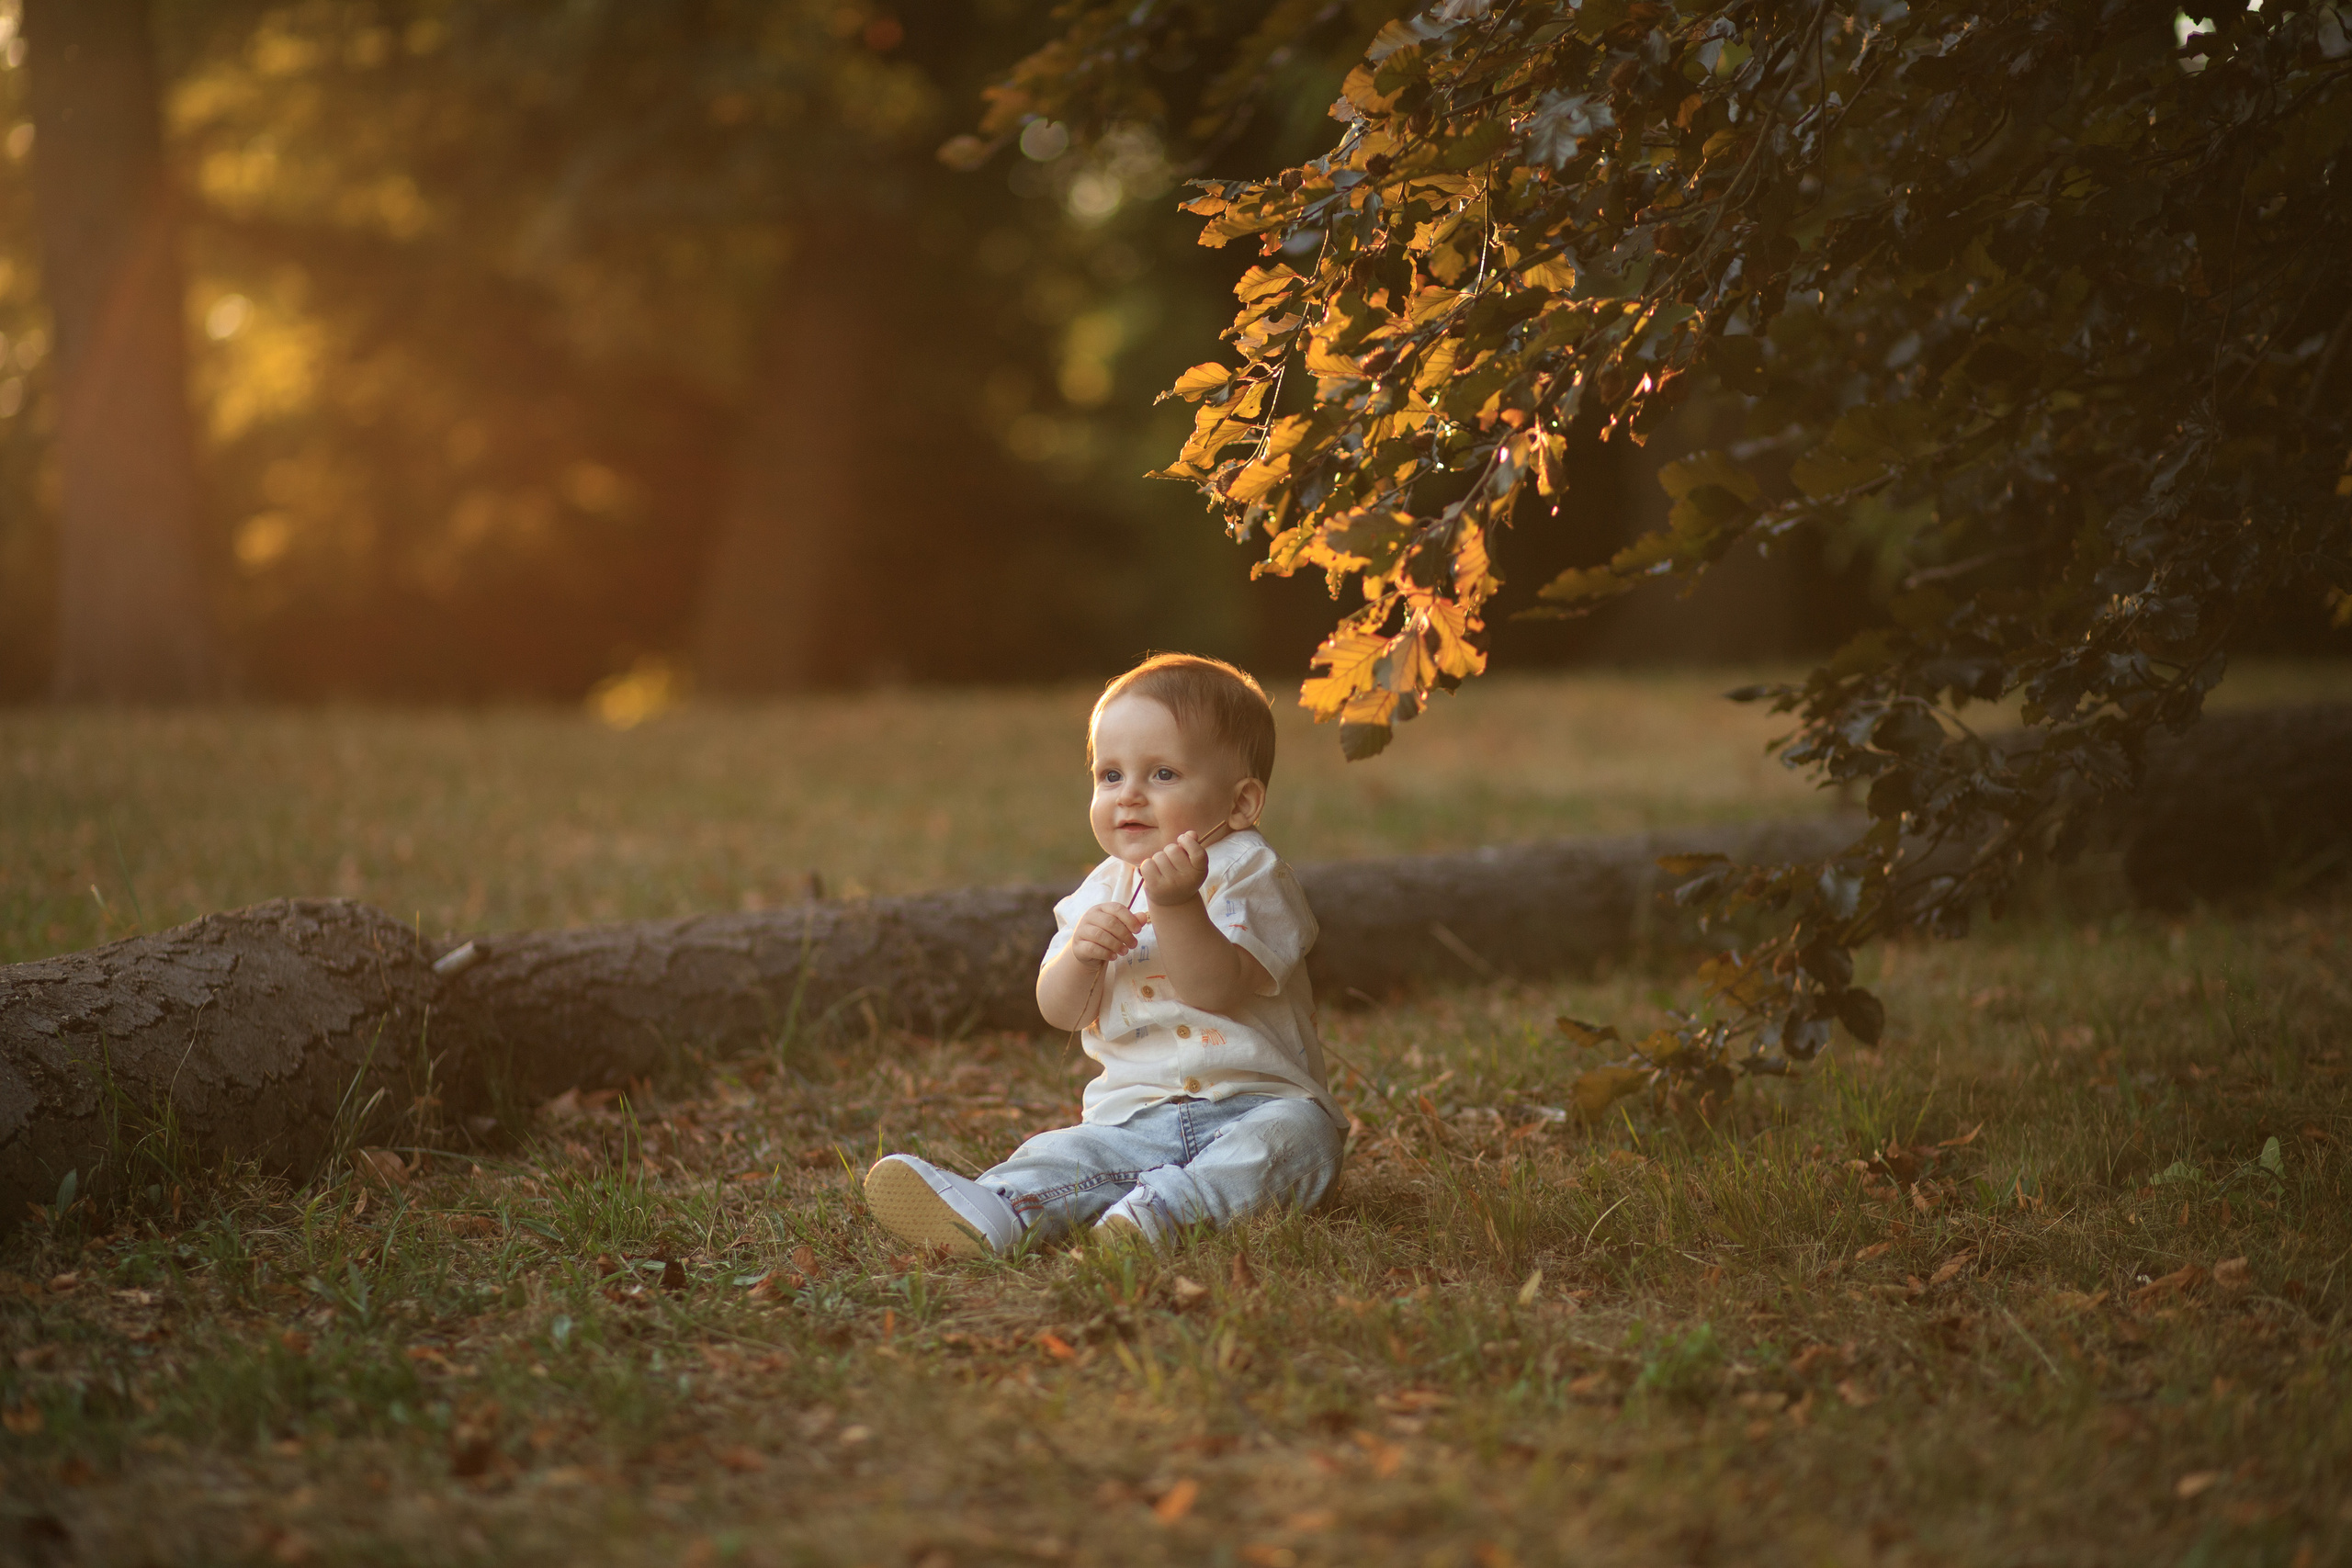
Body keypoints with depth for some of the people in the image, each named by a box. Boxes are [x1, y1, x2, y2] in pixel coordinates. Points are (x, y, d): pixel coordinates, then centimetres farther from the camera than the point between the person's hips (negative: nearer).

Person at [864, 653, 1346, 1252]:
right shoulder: (1106, 889, 13)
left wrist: (1175, 906, -33)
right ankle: (999, 1211, -50)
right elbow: (1061, 1011, 6)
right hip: (1137, 1117, 4)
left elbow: (1215, 989, -19)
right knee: (1065, 1153, -23)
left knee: (1293, 1135, -35)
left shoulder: (1248, 874, -5)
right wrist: (1080, 953, -16)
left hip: (1257, 1105, -4)